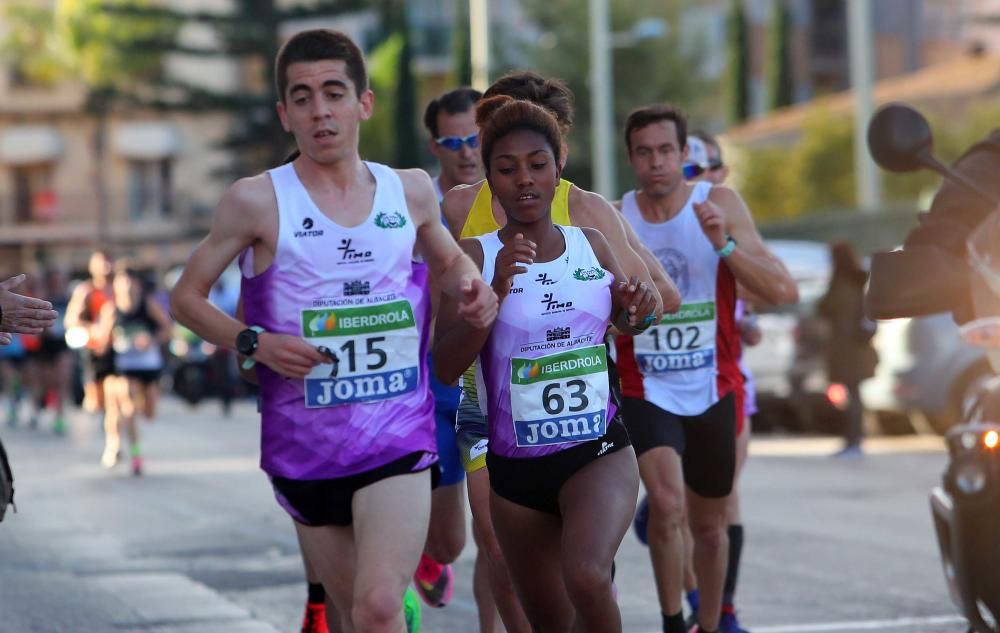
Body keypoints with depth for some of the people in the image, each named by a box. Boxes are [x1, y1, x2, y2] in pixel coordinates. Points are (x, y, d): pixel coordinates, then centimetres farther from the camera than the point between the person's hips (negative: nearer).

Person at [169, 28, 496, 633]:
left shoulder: (411, 191, 6)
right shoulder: (257, 201, -4)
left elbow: (448, 259, 26)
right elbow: (187, 297, 4)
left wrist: (470, 284, 3)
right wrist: (253, 342, -13)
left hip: (398, 440, 0)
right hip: (305, 446, 0)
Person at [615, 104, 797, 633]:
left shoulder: (720, 206, -7)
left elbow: (784, 292, -13)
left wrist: (726, 245, -26)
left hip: (712, 390, 1)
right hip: (646, 388, -1)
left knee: (709, 525, 15)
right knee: (666, 502, -25)